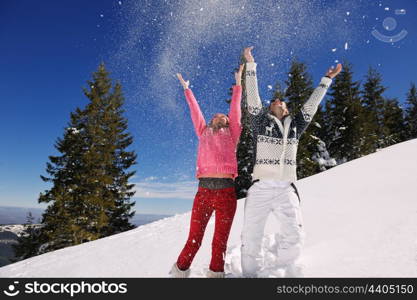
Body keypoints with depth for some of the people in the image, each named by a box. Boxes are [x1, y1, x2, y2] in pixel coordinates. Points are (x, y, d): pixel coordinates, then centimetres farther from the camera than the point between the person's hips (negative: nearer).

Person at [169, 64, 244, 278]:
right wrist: (187, 89, 39)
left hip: (226, 191, 0)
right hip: (203, 191, 1)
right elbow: (195, 111, 29)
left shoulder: (232, 135, 19)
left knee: (220, 241, 4)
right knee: (194, 239, 1)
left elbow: (235, 110, 20)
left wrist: (238, 84, 27)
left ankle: (215, 274, 17)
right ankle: (179, 272, 16)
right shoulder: (204, 133, 21)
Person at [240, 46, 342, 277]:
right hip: (260, 188, -2)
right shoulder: (260, 122, 13)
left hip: (286, 190, 2)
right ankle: (250, 275, 15)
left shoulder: (295, 126, 20)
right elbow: (252, 96, 7)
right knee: (251, 237, -1)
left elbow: (311, 105, 26)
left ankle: (286, 272, 8)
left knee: (294, 235, -12)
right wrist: (250, 64, 6)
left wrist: (326, 80, 32)